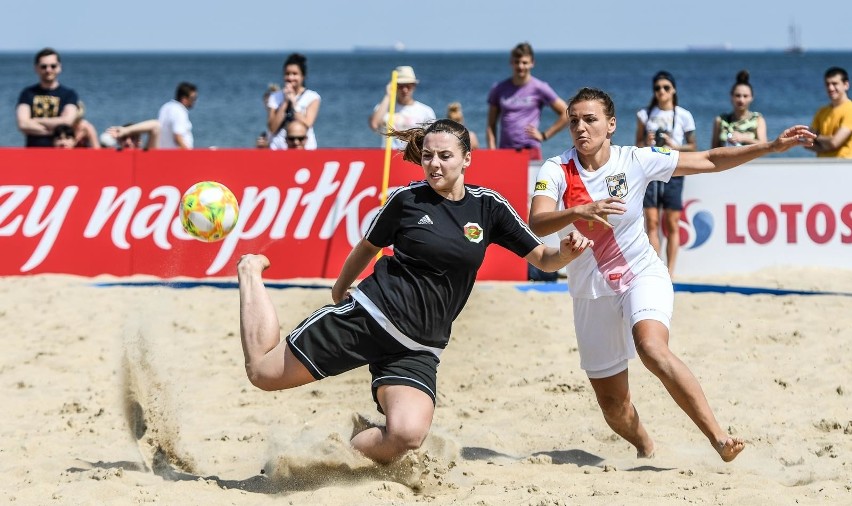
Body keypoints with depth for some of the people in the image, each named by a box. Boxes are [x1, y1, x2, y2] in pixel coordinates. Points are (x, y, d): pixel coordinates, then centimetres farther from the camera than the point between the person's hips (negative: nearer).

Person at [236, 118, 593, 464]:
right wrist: (340, 291, 26)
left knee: (407, 436, -26)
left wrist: (566, 251, -15)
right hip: (369, 315, -1)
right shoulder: (406, 199, 0)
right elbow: (368, 247, 17)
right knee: (264, 370, -5)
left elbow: (542, 259, 7)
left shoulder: (488, 206, 4)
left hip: (418, 348, 1)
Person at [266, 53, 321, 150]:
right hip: (279, 147, 1)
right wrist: (285, 102, -4)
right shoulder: (275, 97, 10)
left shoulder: (312, 97, 4)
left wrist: (293, 101, -5)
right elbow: (272, 128, -1)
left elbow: (306, 125, -8)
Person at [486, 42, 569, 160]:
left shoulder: (539, 88, 2)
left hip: (530, 151, -3)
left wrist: (544, 135, 0)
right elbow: (491, 125, 13)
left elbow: (565, 113, 4)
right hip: (505, 151, 3)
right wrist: (492, 150, 1)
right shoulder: (499, 89, 10)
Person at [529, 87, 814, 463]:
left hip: (642, 275, -2)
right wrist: (579, 211, -45)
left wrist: (772, 146, -8)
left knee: (652, 348, -34)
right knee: (611, 403, 8)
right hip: (591, 293, 2)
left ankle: (719, 438, -36)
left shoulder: (635, 161, -7)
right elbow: (537, 223, -26)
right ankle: (646, 449, 41)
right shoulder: (556, 170, -9)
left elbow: (709, 161, -1)